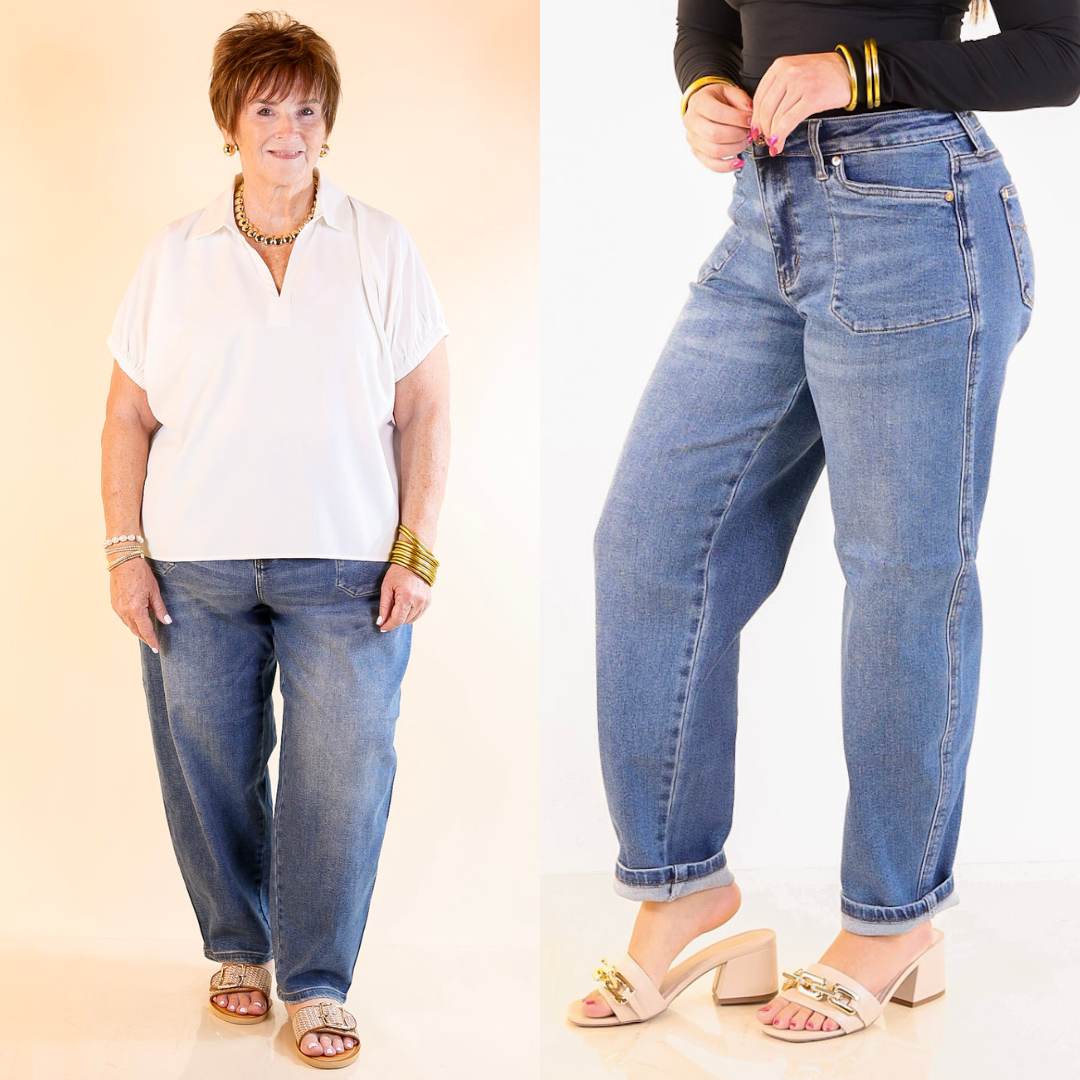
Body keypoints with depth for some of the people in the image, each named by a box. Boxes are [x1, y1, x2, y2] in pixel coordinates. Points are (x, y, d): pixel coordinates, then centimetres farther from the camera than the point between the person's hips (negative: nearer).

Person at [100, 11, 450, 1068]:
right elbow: (127, 414, 8)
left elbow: (425, 409, 4)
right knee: (209, 769, 8)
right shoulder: (174, 255, 8)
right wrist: (124, 552, 1)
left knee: (340, 773, -4)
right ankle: (238, 948, 29)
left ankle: (317, 987, 9)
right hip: (194, 566, 2)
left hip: (346, 565, -1)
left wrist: (417, 548, -3)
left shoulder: (381, 247, 6)